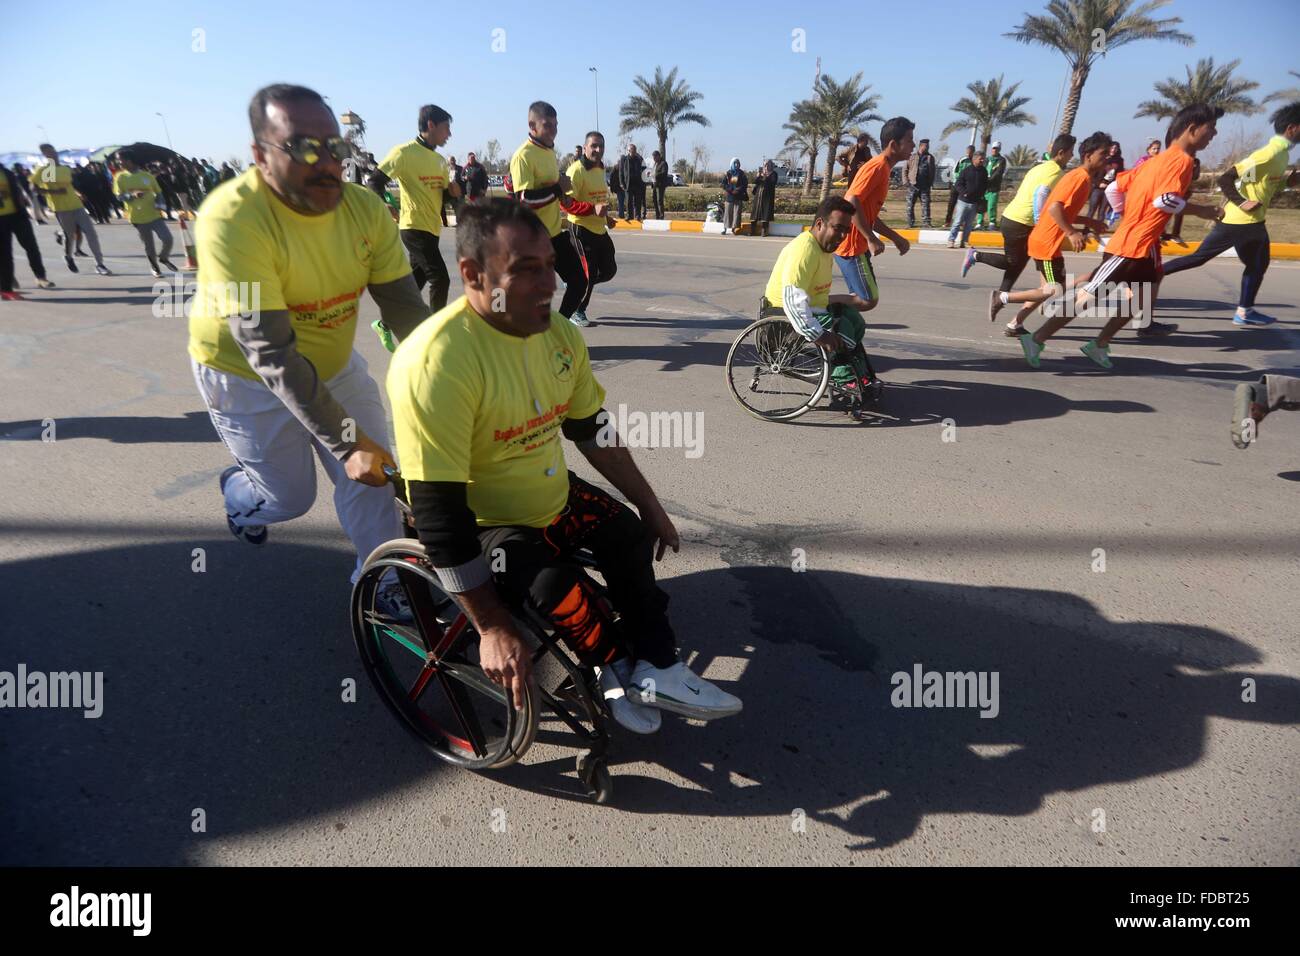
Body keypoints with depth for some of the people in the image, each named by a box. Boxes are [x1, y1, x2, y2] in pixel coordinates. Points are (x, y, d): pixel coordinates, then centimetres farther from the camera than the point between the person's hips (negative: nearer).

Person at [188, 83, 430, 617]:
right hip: (246, 374, -4)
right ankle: (238, 493, 44)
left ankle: (381, 579, 23)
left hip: (333, 362, 4)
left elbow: (406, 311, -15)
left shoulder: (366, 208, -16)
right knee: (290, 497, 7)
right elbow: (271, 354, -34)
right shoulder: (232, 219, -31)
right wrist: (346, 442, -37)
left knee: (373, 474, -1)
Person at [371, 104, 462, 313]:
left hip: (432, 228, 8)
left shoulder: (440, 161, 14)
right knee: (440, 279, -13)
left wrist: (453, 191, -2)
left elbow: (444, 194, 21)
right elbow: (375, 180, -10)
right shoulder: (405, 152, -10)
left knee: (415, 281, 12)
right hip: (414, 227, -8)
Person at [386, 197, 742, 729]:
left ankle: (656, 670, 17)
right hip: (483, 525, -8)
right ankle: (620, 669, 7)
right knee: (566, 600, -25)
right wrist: (492, 628, -27)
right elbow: (439, 512, -30)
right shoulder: (437, 362, -30)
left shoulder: (559, 334, -6)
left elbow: (594, 431, 8)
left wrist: (650, 505, 11)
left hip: (554, 497, 8)